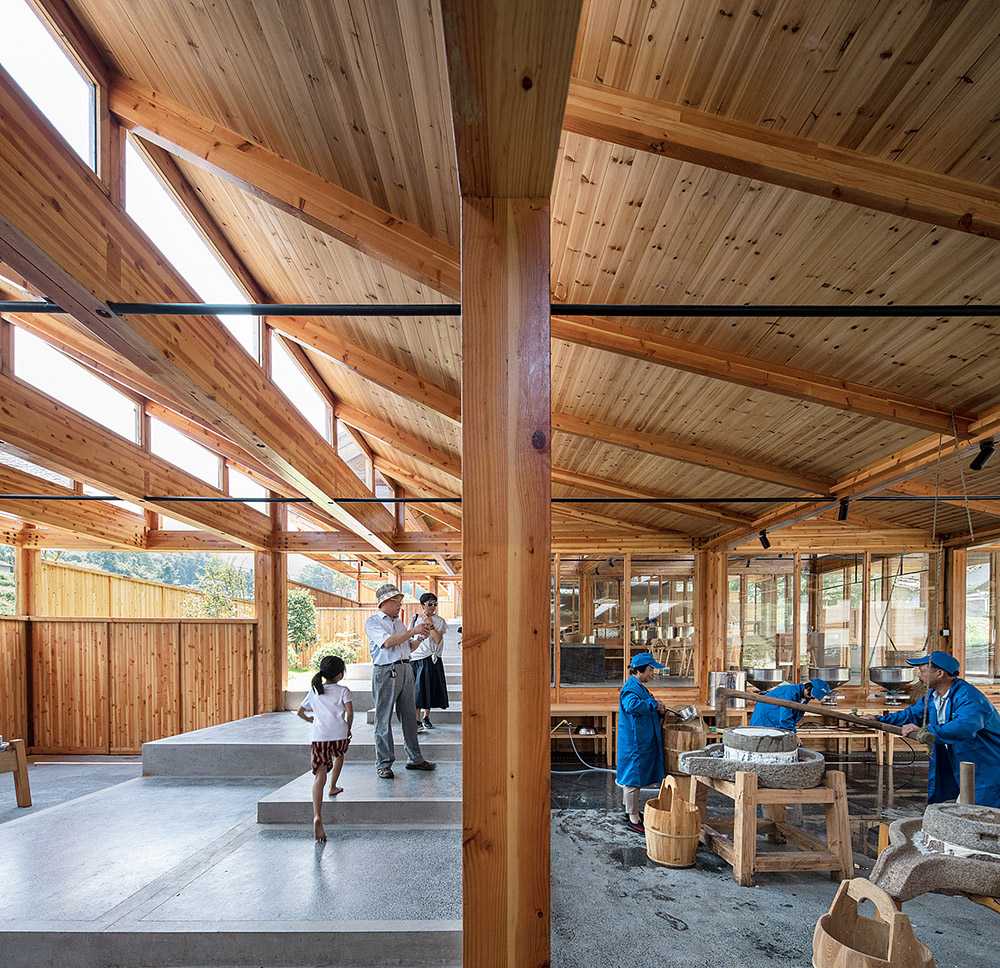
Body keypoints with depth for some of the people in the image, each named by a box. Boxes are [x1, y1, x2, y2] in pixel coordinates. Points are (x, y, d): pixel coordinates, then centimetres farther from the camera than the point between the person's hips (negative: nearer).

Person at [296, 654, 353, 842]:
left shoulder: (314, 691, 19)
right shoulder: (343, 691, 8)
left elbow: (300, 712, 27)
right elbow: (350, 711, -5)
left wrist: (309, 719, 47)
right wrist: (348, 728, 11)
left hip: (319, 737, 1)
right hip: (339, 735, -1)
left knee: (319, 775, -8)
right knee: (339, 755, 35)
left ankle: (317, 817, -24)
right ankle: (333, 787, 44)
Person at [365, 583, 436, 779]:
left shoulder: (398, 622, 19)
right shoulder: (373, 622, -3)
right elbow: (388, 642, -18)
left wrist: (421, 637, 6)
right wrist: (412, 631, -16)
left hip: (405, 669, 7)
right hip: (385, 672, -7)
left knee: (409, 715, 10)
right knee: (384, 719, 0)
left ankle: (414, 758, 20)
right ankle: (383, 764, 7)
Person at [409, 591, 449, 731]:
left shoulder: (439, 621, 2)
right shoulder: (415, 619, 7)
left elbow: (438, 640, -11)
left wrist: (430, 624, -18)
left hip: (431, 660, 0)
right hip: (415, 658, 0)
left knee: (429, 689, 7)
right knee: (417, 690, -5)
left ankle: (426, 717, 25)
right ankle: (417, 721, -3)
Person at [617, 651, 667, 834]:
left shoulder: (640, 687, 13)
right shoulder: (631, 688, -18)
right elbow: (632, 705, -39)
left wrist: (659, 711, 3)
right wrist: (653, 704, -27)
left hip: (642, 741, 10)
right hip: (634, 742, -10)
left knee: (631, 778, 19)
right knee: (633, 779, -1)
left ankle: (631, 811, 31)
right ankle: (633, 820, 7)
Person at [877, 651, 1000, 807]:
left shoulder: (968, 697, -28)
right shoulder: (933, 695, 3)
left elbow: (965, 727, -44)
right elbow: (912, 714, 14)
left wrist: (925, 731, -43)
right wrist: (879, 720, 5)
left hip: (986, 770, -9)